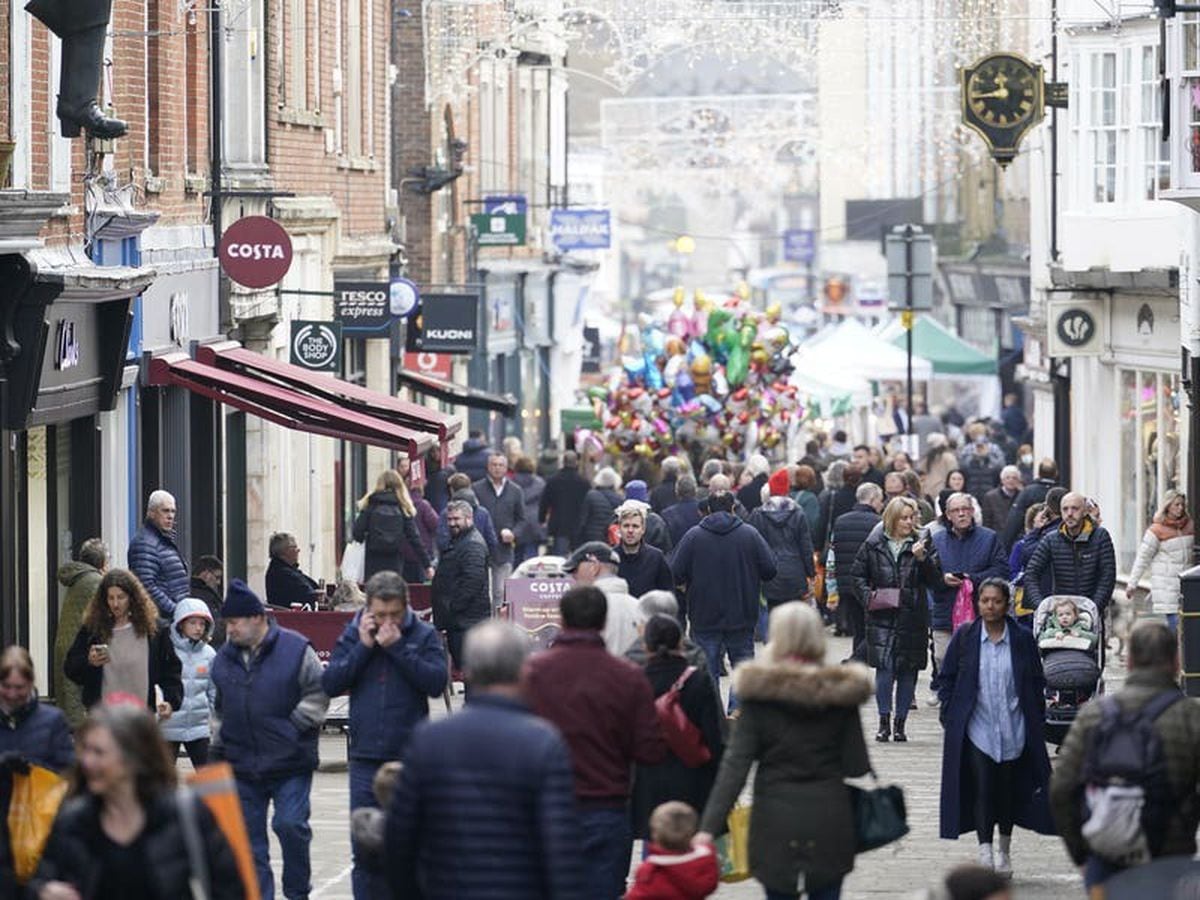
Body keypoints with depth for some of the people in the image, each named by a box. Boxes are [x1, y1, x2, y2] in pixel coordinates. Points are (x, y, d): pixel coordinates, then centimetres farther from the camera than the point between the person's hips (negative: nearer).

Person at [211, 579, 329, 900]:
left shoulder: (295, 649, -7)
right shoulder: (224, 658, 9)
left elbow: (319, 694, -2)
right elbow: (220, 708, 20)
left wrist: (295, 725, -12)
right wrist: (217, 750, 14)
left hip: (290, 764, -5)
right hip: (241, 767, 5)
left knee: (290, 825, -12)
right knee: (249, 839, 6)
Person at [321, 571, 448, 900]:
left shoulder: (424, 636, 0)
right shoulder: (353, 634, 7)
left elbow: (436, 682, -13)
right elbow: (329, 684, -1)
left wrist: (398, 647, -16)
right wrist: (363, 647, -9)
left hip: (410, 756, -2)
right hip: (365, 755, 2)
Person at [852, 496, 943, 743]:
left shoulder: (922, 544, 5)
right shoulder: (873, 545, 5)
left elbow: (934, 580, 0)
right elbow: (858, 575, 11)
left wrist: (922, 559, -16)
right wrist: (869, 595, -6)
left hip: (912, 617, 1)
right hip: (882, 616, -1)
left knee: (908, 670, 4)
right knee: (884, 667, -9)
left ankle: (900, 723, 14)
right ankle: (884, 722, -2)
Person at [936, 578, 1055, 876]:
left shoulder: (1022, 640, 1)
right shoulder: (964, 638, 0)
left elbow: (1036, 683, 7)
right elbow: (946, 678, 6)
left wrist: (1036, 722, 2)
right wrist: (950, 715, -2)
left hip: (1013, 730, 1)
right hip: (976, 728, -1)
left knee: (1008, 790, 9)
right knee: (982, 788, -10)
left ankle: (1004, 851, 26)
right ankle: (985, 852, -10)